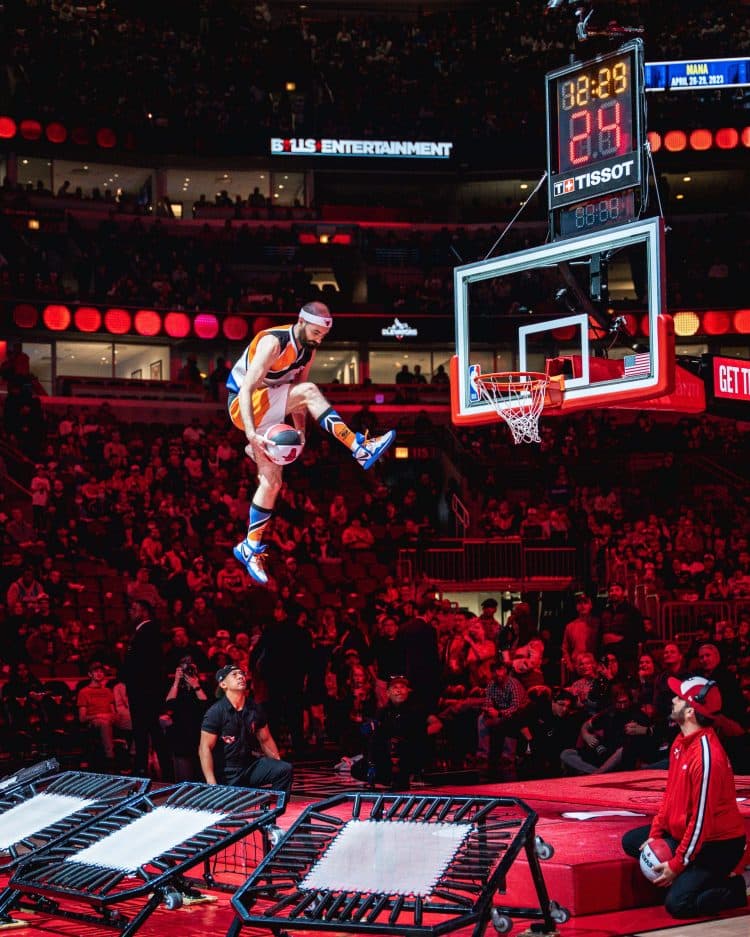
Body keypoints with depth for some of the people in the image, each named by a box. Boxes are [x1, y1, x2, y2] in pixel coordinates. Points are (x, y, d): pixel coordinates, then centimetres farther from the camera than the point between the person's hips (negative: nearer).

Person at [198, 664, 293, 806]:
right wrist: (212, 784, -23)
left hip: (250, 765, 4)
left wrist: (279, 767, 1)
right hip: (226, 773, -4)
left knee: (285, 769, -16)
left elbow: (266, 740, 13)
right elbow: (205, 748, -15)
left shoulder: (254, 709, 4)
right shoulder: (216, 712, -12)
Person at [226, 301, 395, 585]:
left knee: (271, 480, 1)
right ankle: (360, 448, -32)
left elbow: (295, 396, 14)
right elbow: (246, 389, -28)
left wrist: (300, 431, 6)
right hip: (242, 406, -8)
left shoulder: (308, 350, 4)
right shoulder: (273, 342, -22)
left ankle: (250, 548, 8)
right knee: (309, 391, -28)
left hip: (267, 410, 8)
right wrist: (251, 433, -37)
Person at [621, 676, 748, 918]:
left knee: (677, 904, -19)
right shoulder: (682, 742, 1)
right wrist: (655, 834, 4)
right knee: (631, 841, 9)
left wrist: (677, 865, -19)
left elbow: (701, 821, -26)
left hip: (718, 845, -9)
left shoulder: (707, 757, -28)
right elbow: (670, 793, 12)